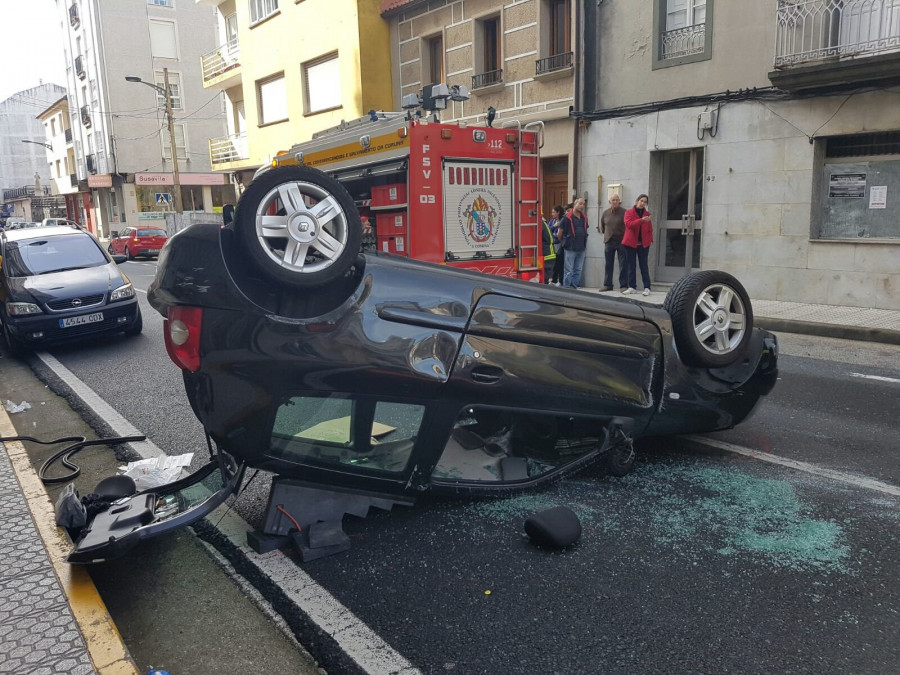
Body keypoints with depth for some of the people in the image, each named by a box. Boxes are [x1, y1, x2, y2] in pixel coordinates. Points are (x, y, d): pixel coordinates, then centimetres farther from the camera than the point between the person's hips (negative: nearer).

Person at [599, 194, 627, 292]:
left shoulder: (624, 212, -4)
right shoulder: (605, 213, 10)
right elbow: (601, 226, 22)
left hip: (621, 241, -4)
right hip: (609, 241, 4)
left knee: (623, 265, -2)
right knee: (608, 264, 9)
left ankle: (623, 285, 3)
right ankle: (607, 284, 16)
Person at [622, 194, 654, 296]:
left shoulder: (647, 213, 9)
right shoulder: (629, 212, 2)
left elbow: (650, 229, 9)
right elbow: (629, 224, -16)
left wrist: (650, 239, -4)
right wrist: (641, 220, -27)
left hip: (643, 244, 1)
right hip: (631, 243, -1)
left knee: (644, 265, 1)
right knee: (631, 266, 4)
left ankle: (647, 288, 0)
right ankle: (632, 287, 10)